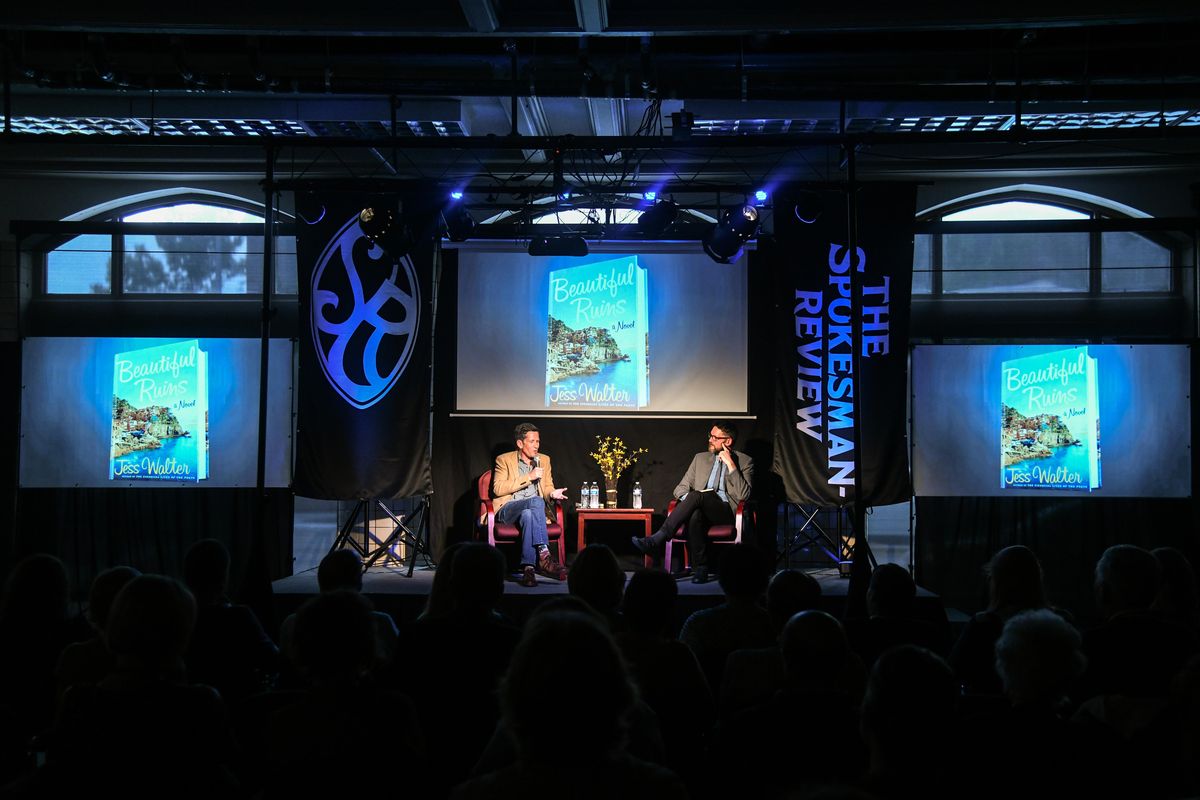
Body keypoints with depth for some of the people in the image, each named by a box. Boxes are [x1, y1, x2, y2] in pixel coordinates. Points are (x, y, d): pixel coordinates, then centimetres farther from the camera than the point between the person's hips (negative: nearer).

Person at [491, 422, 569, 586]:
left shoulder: (544, 460, 20)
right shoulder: (504, 460, 6)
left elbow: (547, 487, 21)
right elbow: (498, 489, -7)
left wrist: (552, 493, -6)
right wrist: (528, 477, -11)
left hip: (531, 510, 3)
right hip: (507, 510, -3)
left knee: (528, 515, -37)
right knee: (536, 501, -36)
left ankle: (528, 568, -47)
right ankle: (544, 556, -47)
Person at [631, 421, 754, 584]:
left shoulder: (745, 461, 11)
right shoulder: (701, 458, 23)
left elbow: (744, 495, -4)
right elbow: (681, 488, 18)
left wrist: (730, 464, -8)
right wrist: (689, 498, -6)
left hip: (726, 512, -3)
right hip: (701, 508, 3)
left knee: (697, 496, -34)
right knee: (695, 514, -37)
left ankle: (656, 540, -39)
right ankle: (701, 568, -33)